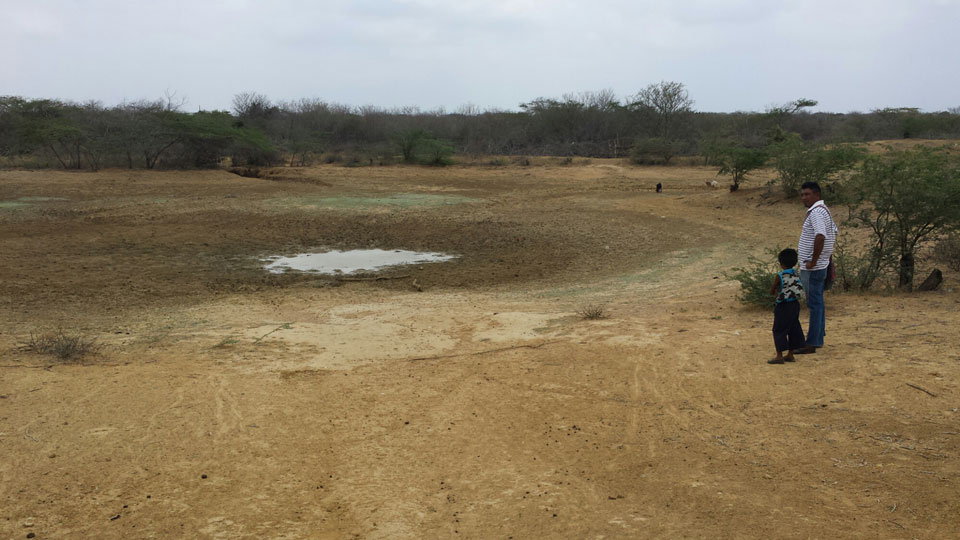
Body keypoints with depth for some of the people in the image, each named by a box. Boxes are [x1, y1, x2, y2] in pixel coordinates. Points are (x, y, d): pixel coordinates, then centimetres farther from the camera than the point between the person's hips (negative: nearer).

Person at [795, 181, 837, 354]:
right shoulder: (824, 210, 15)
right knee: (817, 302, 16)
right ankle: (818, 338, 24)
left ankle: (812, 343, -1)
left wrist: (813, 260, -26)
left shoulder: (816, 212, -19)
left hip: (812, 267, -11)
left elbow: (820, 236, -33)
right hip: (818, 267, 11)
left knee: (814, 303, -6)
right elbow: (834, 233, 27)